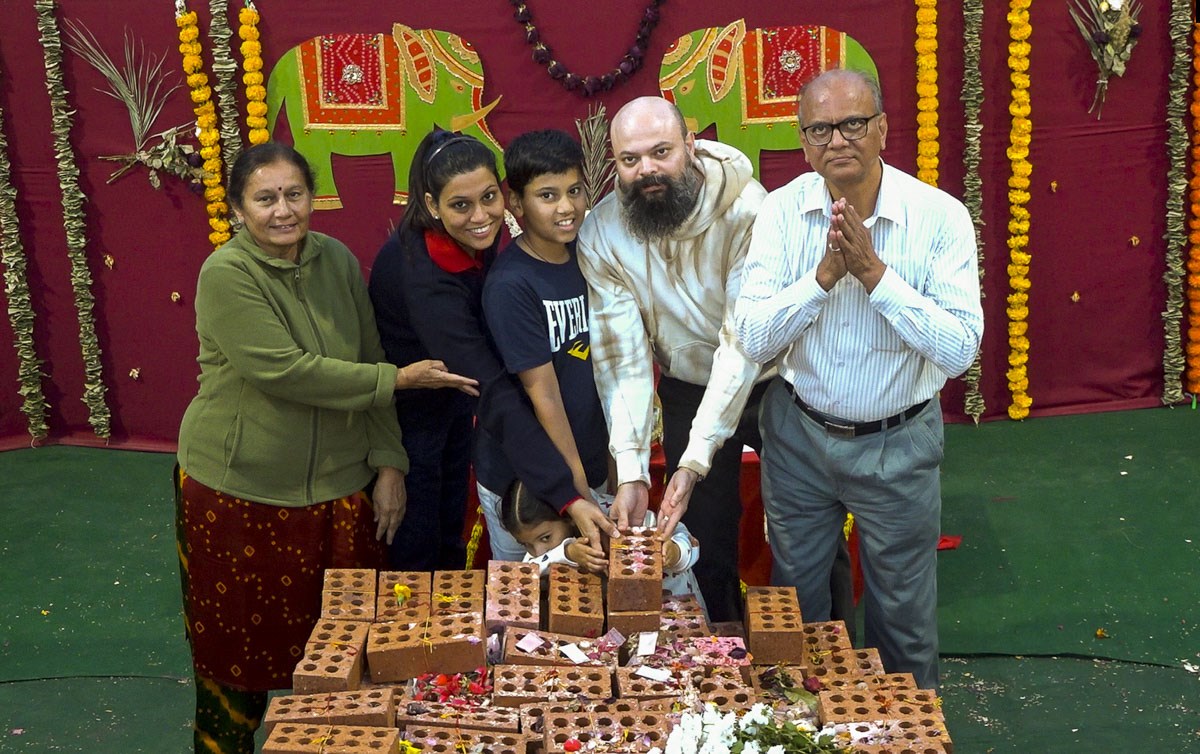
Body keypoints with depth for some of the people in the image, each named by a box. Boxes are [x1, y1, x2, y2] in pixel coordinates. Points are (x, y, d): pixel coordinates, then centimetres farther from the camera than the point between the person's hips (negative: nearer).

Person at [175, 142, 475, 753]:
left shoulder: (338, 261, 1)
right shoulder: (226, 275, -15)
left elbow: (367, 362, 6)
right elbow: (284, 371, -24)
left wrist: (389, 463, 0)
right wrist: (399, 379, -20)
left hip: (338, 485, 4)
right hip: (241, 490, -4)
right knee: (242, 642, 10)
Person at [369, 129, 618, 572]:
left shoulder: (477, 236, -16)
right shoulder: (424, 279, -38)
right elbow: (496, 395, -43)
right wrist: (567, 497, -47)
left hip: (451, 399, 7)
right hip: (407, 412, -7)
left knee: (451, 539, 21)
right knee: (417, 554, 7)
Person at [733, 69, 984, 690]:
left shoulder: (940, 217, -16)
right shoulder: (782, 212, -10)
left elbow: (961, 349, -24)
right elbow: (753, 340, -17)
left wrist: (874, 272, -28)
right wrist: (825, 273, -29)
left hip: (898, 445, -2)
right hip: (798, 434, 2)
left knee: (902, 610, 15)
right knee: (794, 596, 21)